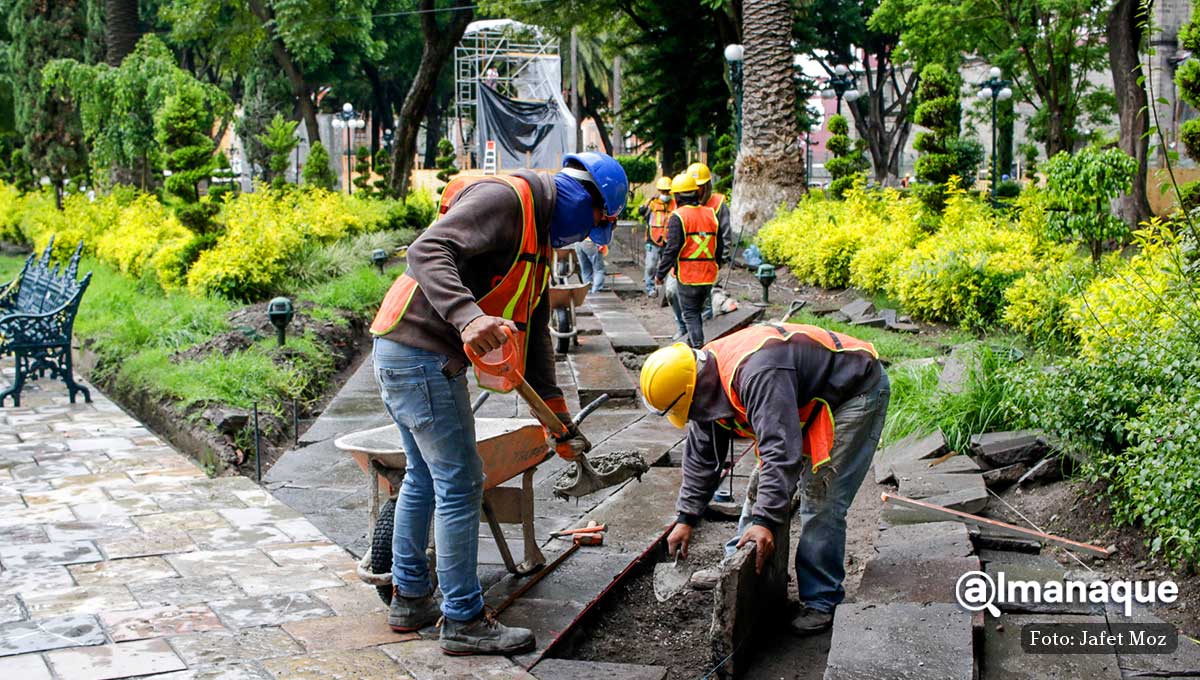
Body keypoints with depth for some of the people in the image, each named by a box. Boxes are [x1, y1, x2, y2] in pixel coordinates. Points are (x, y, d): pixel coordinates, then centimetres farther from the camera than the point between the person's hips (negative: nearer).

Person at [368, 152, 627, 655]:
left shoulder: (539, 237, 18)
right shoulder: (504, 199, -13)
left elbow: (533, 332, 19)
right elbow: (428, 252, -27)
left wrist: (558, 417, 16)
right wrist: (468, 316, -41)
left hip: (405, 357, 11)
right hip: (420, 354, -11)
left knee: (424, 477, 20)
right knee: (460, 483, -4)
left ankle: (410, 599, 34)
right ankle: (463, 620, 6)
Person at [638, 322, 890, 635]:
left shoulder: (757, 375, -37)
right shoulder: (706, 378, -6)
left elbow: (780, 451, -40)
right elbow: (701, 454, 3)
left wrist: (765, 521, -41)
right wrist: (686, 518, 3)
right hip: (809, 401, 9)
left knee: (821, 500, -15)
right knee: (761, 484, 9)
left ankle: (821, 602, -6)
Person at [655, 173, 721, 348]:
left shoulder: (678, 217, -11)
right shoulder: (710, 214, 8)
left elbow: (671, 249, -15)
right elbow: (719, 246, 13)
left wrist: (660, 274, -7)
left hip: (688, 276, -6)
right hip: (709, 275, 6)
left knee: (690, 315, 1)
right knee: (696, 311, 20)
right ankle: (692, 344, 28)